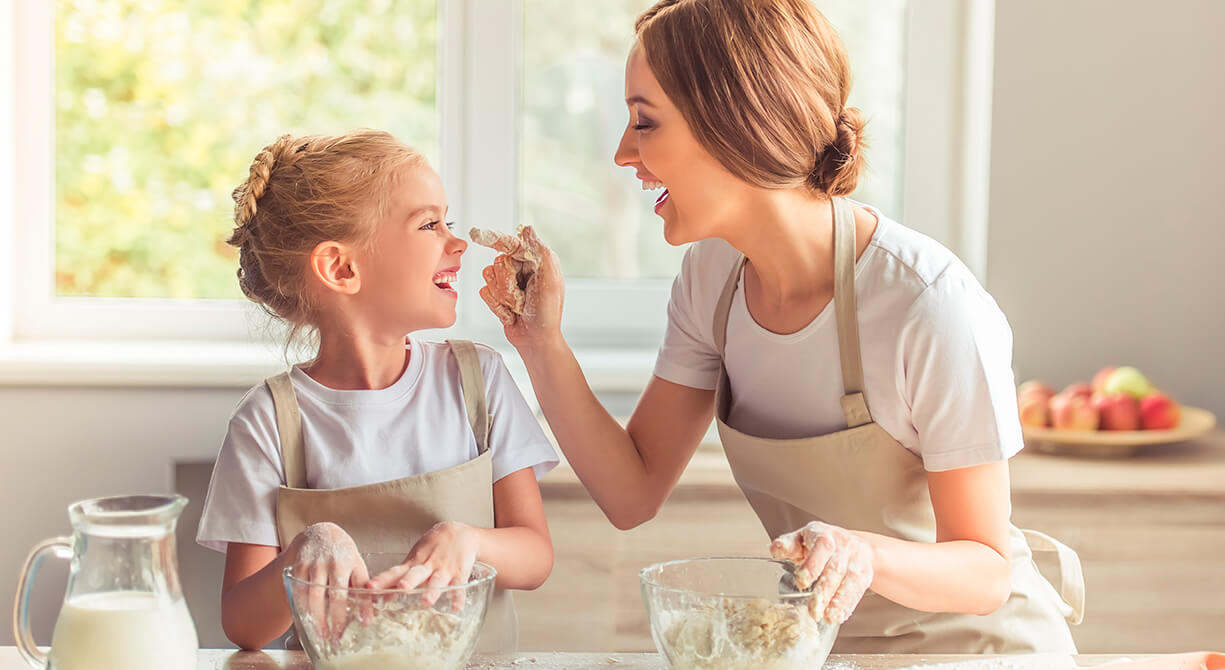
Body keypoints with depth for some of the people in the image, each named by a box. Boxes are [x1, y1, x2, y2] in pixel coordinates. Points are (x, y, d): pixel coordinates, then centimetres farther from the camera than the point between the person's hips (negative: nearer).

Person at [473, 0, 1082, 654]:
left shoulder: (933, 308, -26)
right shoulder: (710, 276, -5)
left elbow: (985, 573, -18)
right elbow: (633, 495, -3)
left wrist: (863, 553, -37)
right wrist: (543, 347, -14)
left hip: (972, 642, -4)